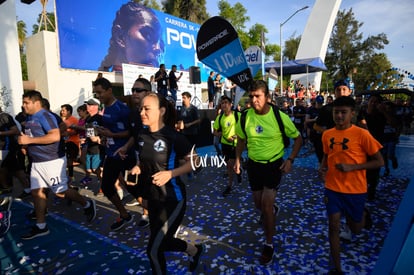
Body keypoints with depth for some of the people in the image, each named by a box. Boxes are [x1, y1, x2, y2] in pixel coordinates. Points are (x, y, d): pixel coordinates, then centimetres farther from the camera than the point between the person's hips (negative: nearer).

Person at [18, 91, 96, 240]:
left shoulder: (45, 116, -17)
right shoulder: (29, 118, 12)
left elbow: (56, 136, -29)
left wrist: (29, 140, -26)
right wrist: (24, 141, 8)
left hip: (52, 161, -9)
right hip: (36, 162, 9)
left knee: (60, 192, -1)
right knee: (37, 192, 10)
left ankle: (87, 205, 20)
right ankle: (40, 226, 21)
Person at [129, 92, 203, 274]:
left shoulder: (173, 136, -20)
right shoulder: (142, 135, 0)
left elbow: (193, 161, -14)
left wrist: (171, 173, -26)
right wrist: (137, 168, -5)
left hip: (172, 199, -7)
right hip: (152, 197, 7)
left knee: (153, 249, 2)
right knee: (162, 242, 23)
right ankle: (194, 250, 50)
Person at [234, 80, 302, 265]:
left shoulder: (279, 116, -17)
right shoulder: (245, 116, -9)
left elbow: (298, 138, -4)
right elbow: (241, 139, 8)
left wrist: (290, 160, -15)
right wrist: (237, 159, -3)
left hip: (274, 164, -3)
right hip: (254, 164, 4)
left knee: (266, 204, -8)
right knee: (259, 204, 16)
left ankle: (269, 245, 14)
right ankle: (273, 210, 55)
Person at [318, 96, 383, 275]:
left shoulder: (362, 134, -15)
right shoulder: (327, 135, -2)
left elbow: (379, 162, -10)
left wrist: (352, 167, -21)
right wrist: (323, 167, -7)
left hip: (355, 189, -2)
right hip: (332, 188, 2)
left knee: (355, 229, 16)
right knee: (334, 226, 2)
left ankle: (363, 214, 50)